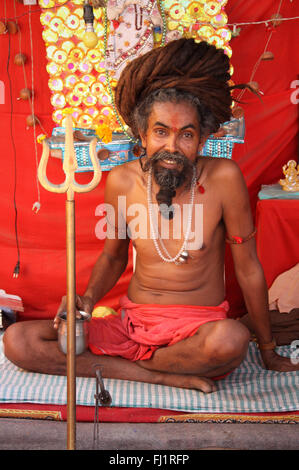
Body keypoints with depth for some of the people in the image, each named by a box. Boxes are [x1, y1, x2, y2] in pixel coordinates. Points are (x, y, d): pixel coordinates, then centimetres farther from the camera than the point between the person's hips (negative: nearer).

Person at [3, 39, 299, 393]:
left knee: (231, 339, -39)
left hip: (199, 328, -2)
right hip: (132, 323, 3)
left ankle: (124, 365, -8)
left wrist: (267, 350, 4)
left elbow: (248, 270, -5)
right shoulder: (122, 181, -5)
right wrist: (88, 300, -9)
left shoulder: (223, 178, -14)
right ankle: (169, 376, -14)